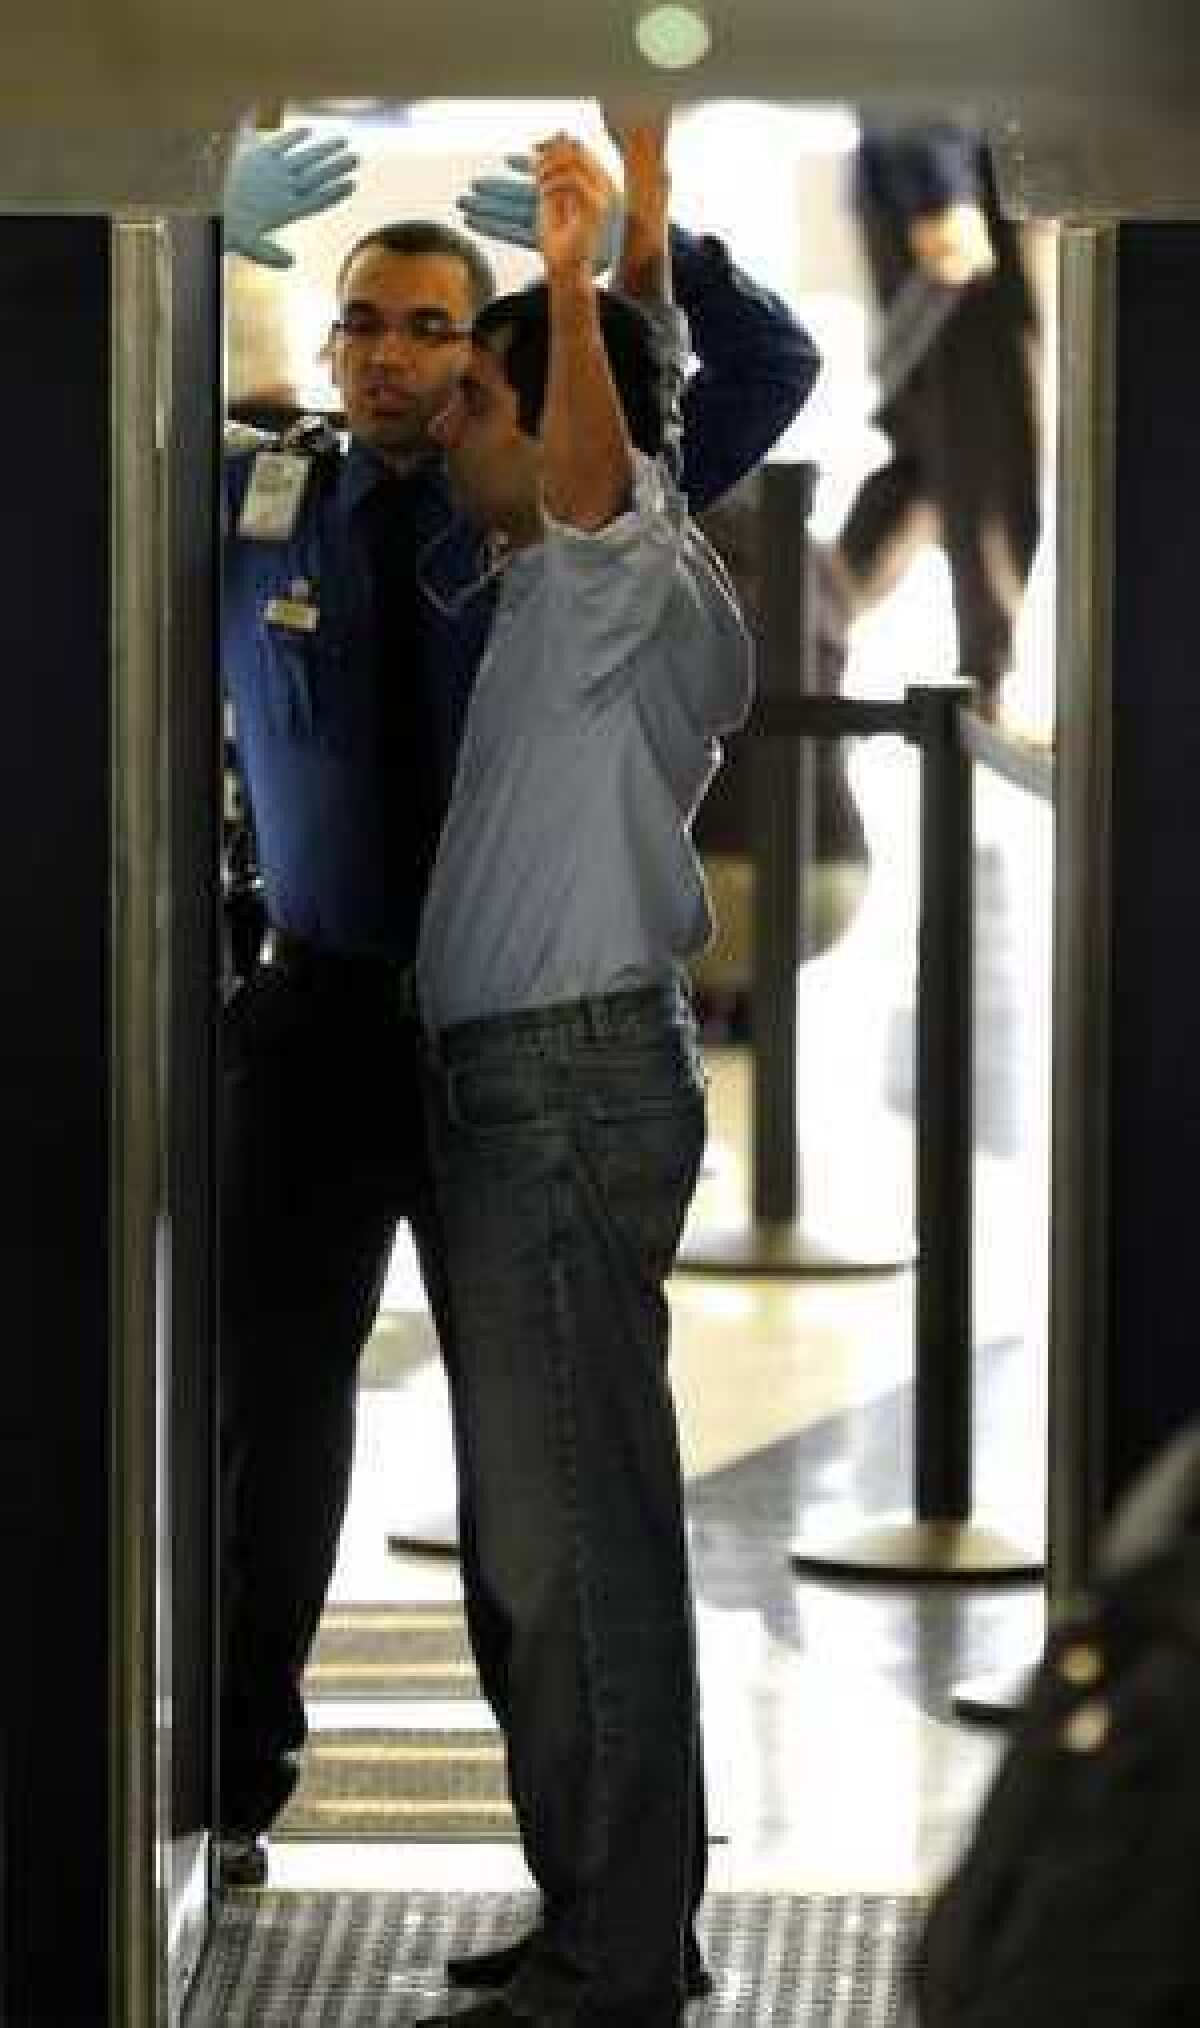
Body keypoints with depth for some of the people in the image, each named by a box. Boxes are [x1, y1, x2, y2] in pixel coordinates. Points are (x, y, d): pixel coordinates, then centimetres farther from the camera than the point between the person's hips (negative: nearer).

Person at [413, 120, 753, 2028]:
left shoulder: (632, 578, -12)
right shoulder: (560, 599, 19)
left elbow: (592, 478, -34)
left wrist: (573, 291, -50)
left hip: (573, 1080, -11)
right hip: (524, 1082, 11)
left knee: (570, 1534, -11)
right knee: (551, 1530, 14)